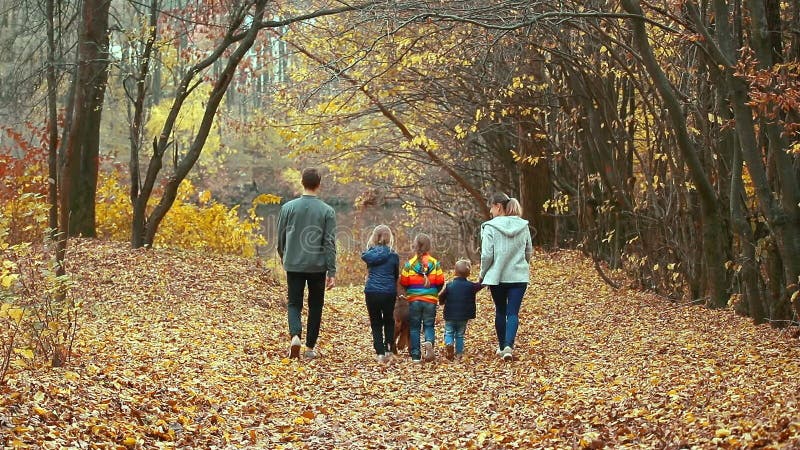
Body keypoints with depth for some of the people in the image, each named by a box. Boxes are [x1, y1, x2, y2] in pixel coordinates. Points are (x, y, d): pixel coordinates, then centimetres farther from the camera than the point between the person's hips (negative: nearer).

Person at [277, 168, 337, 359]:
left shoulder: (288, 207, -2)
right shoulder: (327, 211, -6)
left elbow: (281, 237, 6)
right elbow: (330, 243, -7)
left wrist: (284, 258, 24)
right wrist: (332, 272, -4)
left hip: (294, 265, 1)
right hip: (318, 266, 0)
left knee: (294, 303, 9)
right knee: (315, 306, 13)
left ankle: (295, 335, -17)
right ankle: (310, 347, 16)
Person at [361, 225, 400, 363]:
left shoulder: (369, 253, -2)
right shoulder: (393, 255, -2)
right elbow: (396, 275, 8)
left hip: (371, 292, 0)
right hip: (389, 293, 0)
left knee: (375, 323, 10)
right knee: (389, 321, 21)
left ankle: (380, 352, 2)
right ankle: (388, 347, 8)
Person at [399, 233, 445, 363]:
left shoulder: (409, 264, -5)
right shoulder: (435, 263, -3)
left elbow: (403, 284, -1)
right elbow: (440, 282, -1)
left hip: (413, 300, 0)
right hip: (431, 300, 0)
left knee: (414, 328, 10)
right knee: (429, 325, 11)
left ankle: (415, 355, 7)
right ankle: (429, 342, -20)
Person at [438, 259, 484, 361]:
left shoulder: (449, 285, -7)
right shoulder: (471, 286, -6)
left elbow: (441, 297, -5)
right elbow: (481, 285, 8)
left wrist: (442, 302, 16)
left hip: (450, 315, -1)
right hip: (463, 317, 1)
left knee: (449, 332, 9)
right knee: (460, 335, 11)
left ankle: (449, 344, -20)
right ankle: (458, 353, 8)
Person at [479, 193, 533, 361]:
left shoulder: (490, 227, -11)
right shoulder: (523, 226, 2)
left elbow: (487, 255, -13)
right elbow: (529, 251, 10)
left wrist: (482, 274, 4)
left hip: (496, 276, -2)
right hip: (519, 276, 2)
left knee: (500, 312, 15)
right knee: (513, 313, 0)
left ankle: (502, 347, 24)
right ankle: (508, 346, -19)